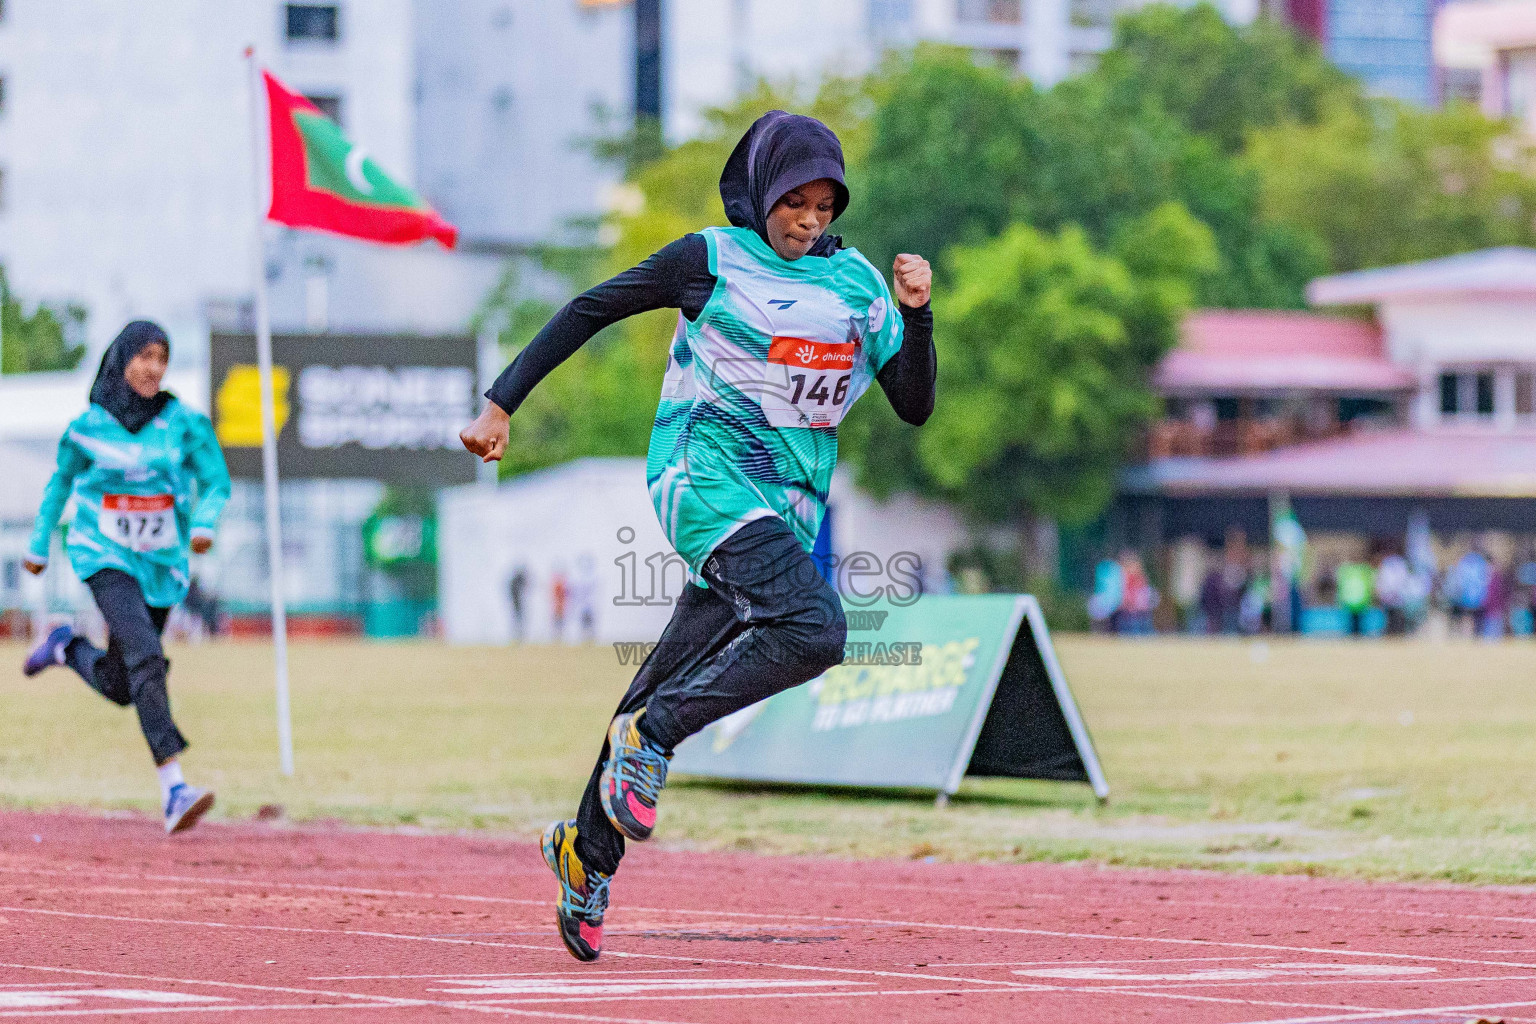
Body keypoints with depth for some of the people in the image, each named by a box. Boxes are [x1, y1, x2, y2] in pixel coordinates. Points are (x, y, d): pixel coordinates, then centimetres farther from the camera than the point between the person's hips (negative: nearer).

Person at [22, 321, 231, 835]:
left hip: (162, 564, 3)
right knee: (146, 657, -25)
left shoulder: (183, 422, -4)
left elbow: (216, 481, 2)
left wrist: (204, 524, -19)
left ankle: (68, 648, 44)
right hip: (106, 557, -3)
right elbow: (60, 483, 12)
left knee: (119, 687, 10)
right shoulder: (87, 428, -5)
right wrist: (38, 546, 20)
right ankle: (173, 790, -31)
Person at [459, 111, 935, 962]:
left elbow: (913, 406, 8)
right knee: (812, 630, -28)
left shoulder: (856, 283, 11)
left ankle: (590, 846, 19)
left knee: (677, 681, 7)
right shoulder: (713, 260, -1)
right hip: (707, 471, -5)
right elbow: (590, 310, 5)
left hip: (790, 501, 5)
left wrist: (915, 314, -9)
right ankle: (649, 734, -16)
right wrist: (502, 401, 0)